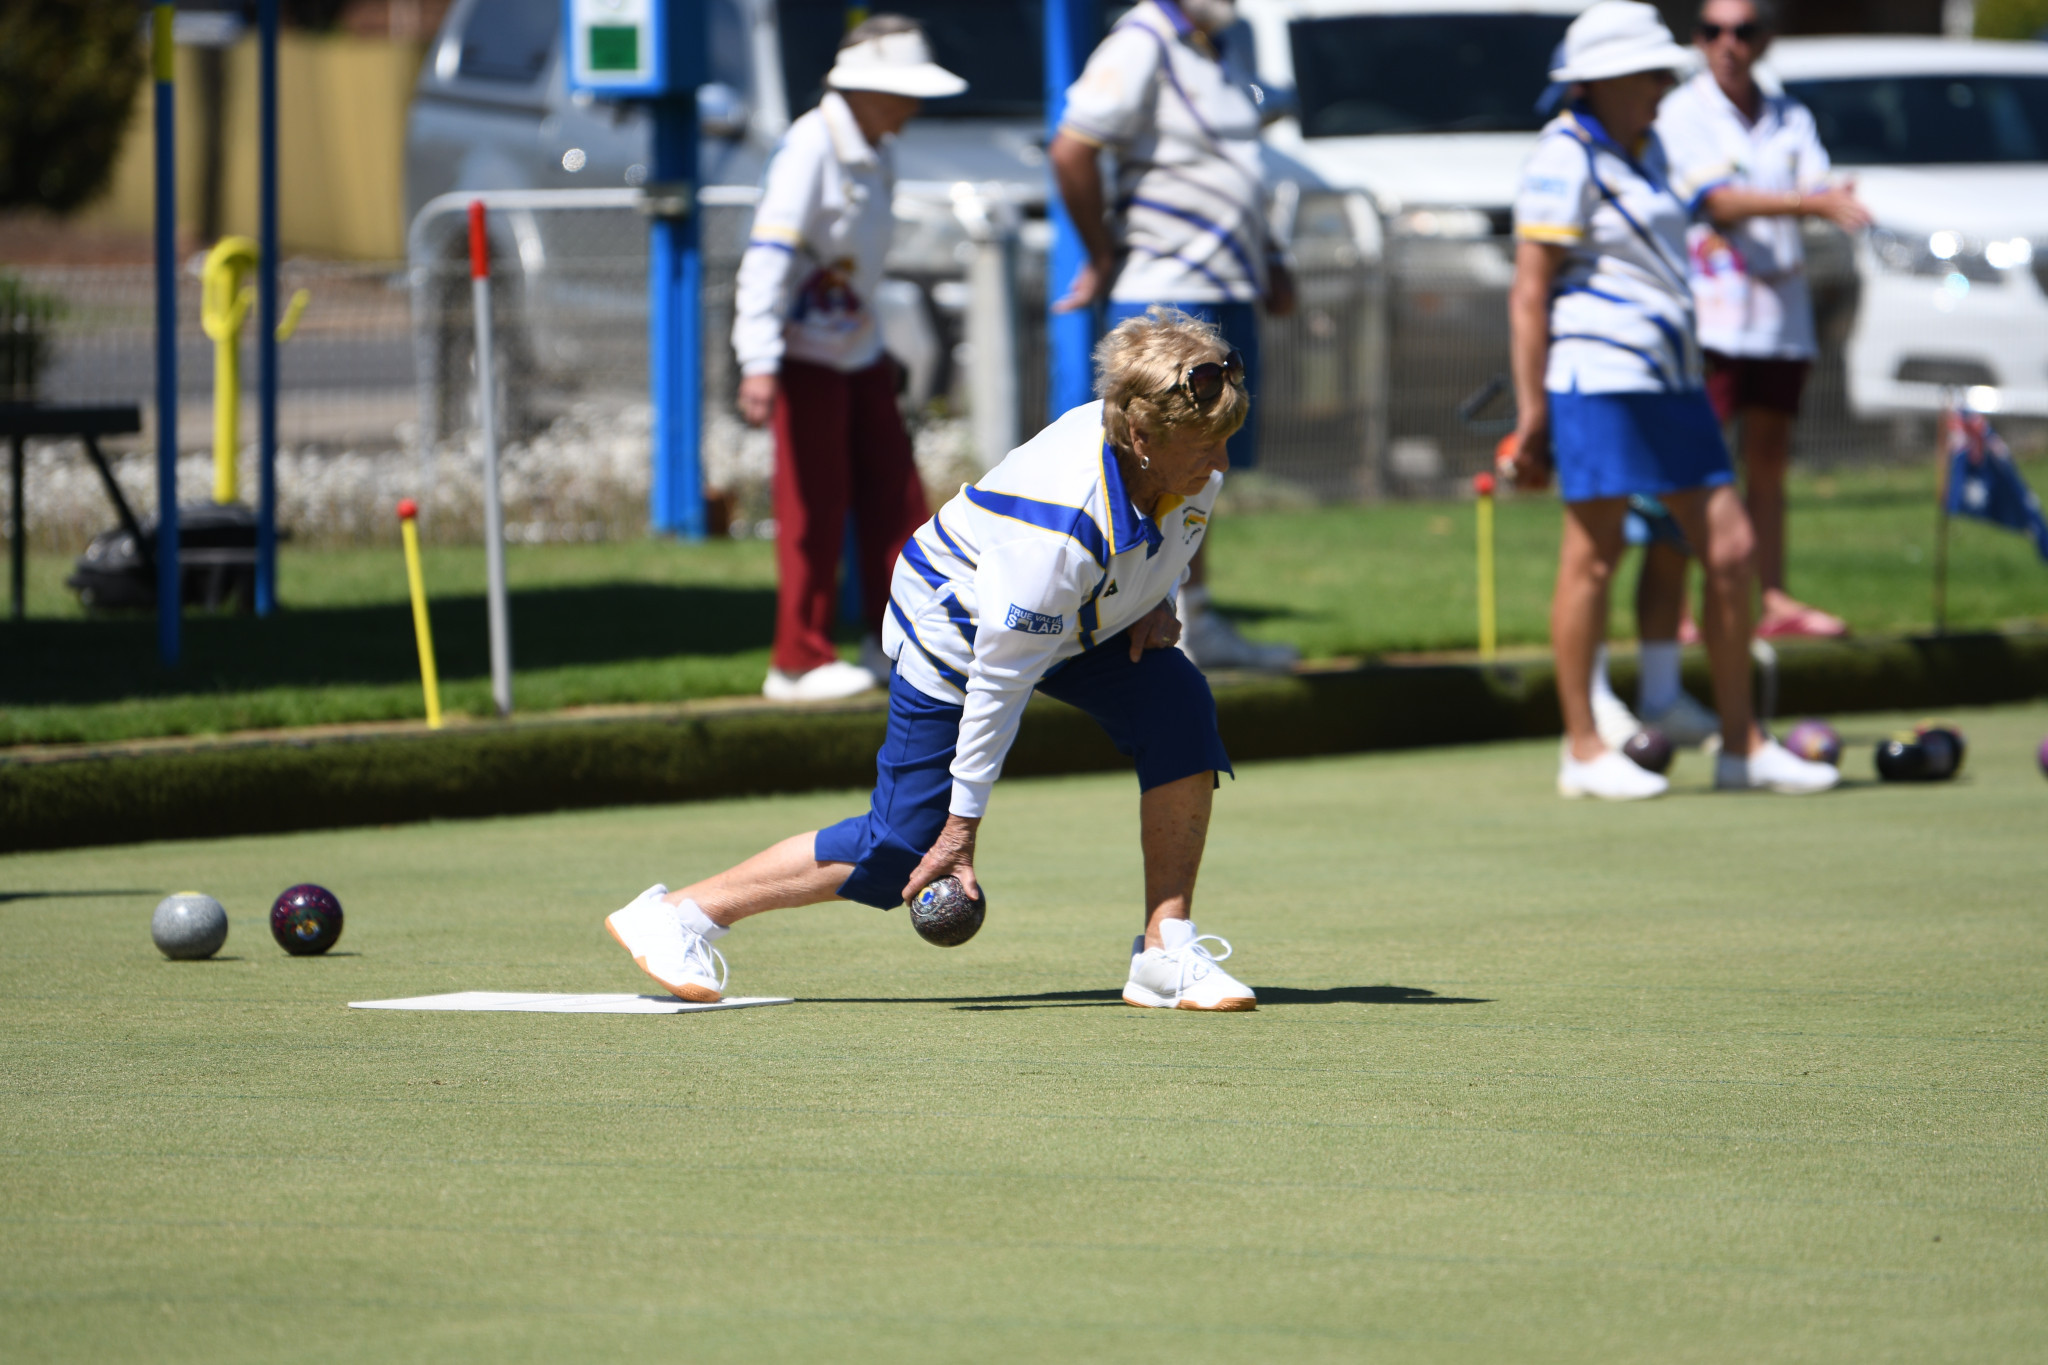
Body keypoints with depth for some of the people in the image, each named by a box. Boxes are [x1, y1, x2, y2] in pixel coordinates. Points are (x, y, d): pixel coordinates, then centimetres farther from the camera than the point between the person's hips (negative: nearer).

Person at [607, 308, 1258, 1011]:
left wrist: (1154, 603, -5)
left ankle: (1166, 952, -10)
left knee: (1180, 709, -17)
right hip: (952, 630, -7)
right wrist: (962, 827, -25)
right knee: (900, 846, -7)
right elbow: (998, 682, -32)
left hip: (1074, 623, 7)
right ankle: (675, 916, 7)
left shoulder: (1191, 469, -18)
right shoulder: (1056, 529, -40)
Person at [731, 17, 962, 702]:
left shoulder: (876, 154, 8)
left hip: (858, 350, 8)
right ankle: (799, 662, 1)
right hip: (804, 354, -8)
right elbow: (768, 253, -26)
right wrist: (759, 363, -33)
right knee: (813, 507, -5)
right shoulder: (810, 149, -19)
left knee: (893, 490, 7)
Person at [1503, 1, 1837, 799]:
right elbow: (1529, 291, -12)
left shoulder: (1645, 151, 18)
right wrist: (1531, 411, -17)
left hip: (1668, 374, 9)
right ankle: (1583, 752, 3)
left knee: (1729, 547, 5)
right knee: (1593, 556, -4)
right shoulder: (1566, 158, -9)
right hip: (1596, 374, -9)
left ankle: (1741, 746, 10)